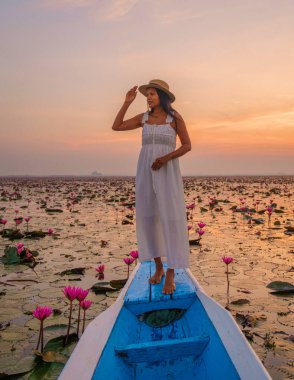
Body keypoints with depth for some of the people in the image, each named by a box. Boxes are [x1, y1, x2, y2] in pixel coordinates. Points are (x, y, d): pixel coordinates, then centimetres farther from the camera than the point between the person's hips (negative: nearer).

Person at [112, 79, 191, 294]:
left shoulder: (175, 117, 0)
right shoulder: (144, 117, 11)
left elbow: (187, 145, -1)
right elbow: (116, 127, 10)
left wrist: (166, 157, -17)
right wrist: (127, 103, 4)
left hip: (167, 171, -4)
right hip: (146, 171, 4)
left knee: (170, 219, -10)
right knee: (148, 218, 2)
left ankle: (170, 276, -5)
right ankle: (158, 267, 18)